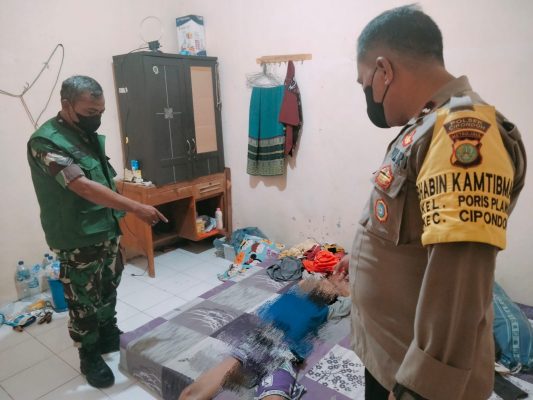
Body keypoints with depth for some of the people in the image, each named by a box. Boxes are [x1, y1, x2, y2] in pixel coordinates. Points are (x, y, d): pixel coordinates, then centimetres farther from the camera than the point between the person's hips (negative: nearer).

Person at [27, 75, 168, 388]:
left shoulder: (89, 134, 6)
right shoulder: (46, 141, -22)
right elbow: (83, 187, -31)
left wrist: (120, 216, 18)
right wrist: (137, 208, -34)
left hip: (107, 230, 8)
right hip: (77, 241, -8)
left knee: (109, 289, 22)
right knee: (84, 302, 9)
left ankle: (109, 336, 43)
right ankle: (90, 357, 29)